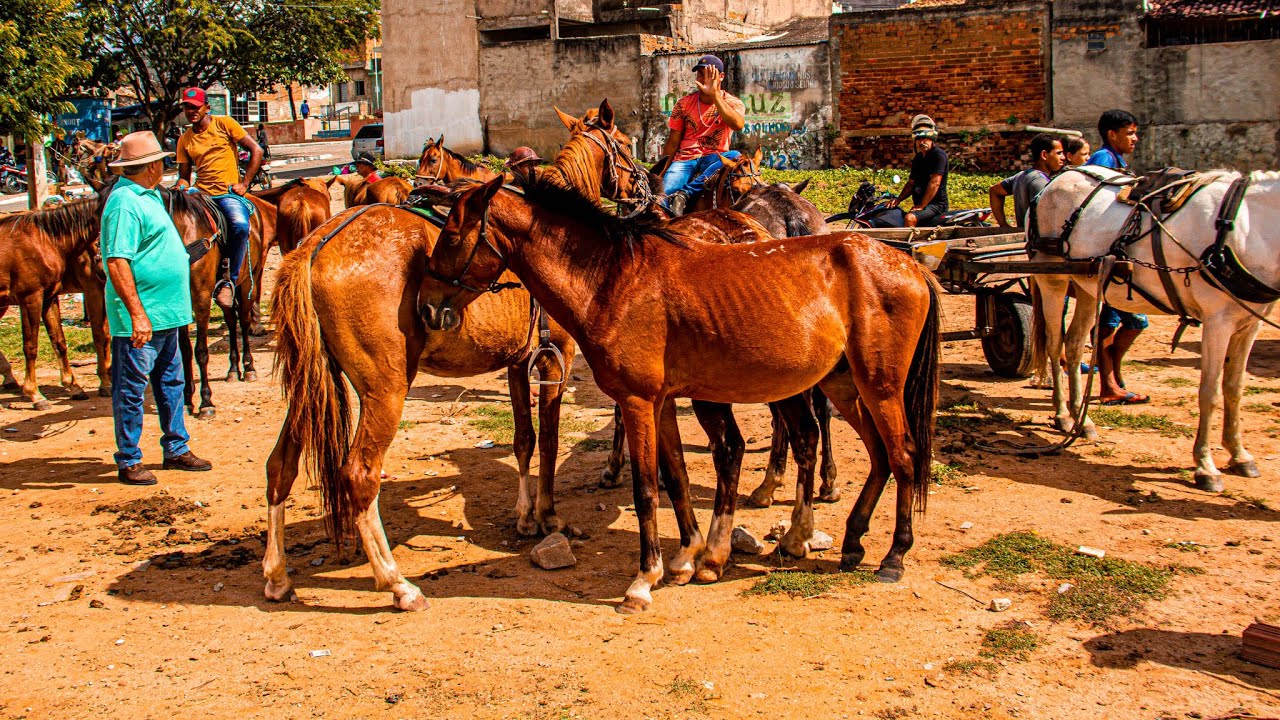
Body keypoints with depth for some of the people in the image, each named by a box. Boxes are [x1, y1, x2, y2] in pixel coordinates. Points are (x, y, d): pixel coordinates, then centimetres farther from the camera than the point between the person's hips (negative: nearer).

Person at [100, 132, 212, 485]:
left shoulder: (147, 196, 13)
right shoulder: (124, 203, -18)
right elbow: (117, 262, -24)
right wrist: (137, 314, -27)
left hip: (165, 313, 10)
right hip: (141, 320, -10)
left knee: (171, 383, 17)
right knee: (131, 389, 1)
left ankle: (176, 450, 29)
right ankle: (128, 462, 10)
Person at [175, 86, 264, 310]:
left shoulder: (224, 124, 3)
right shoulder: (185, 140, 14)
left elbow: (256, 150, 2)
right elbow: (184, 175, 19)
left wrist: (244, 183, -4)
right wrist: (181, 188, -6)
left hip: (229, 193, -5)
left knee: (240, 226, -35)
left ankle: (229, 280, -23)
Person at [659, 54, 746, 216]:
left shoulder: (733, 103, 3)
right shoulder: (684, 104, 8)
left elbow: (738, 125, -23)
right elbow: (672, 144, 9)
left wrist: (715, 95, -27)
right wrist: (661, 174, 1)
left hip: (715, 158, 0)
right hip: (685, 158, 0)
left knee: (736, 157, -37)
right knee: (662, 195, -32)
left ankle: (684, 192, -40)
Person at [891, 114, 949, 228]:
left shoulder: (939, 154, -11)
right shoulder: (918, 159, 16)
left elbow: (935, 183, -19)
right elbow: (911, 183, 20)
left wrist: (921, 206, -21)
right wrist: (898, 200, 4)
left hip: (936, 204, -10)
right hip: (919, 203, 10)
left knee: (910, 218, -35)